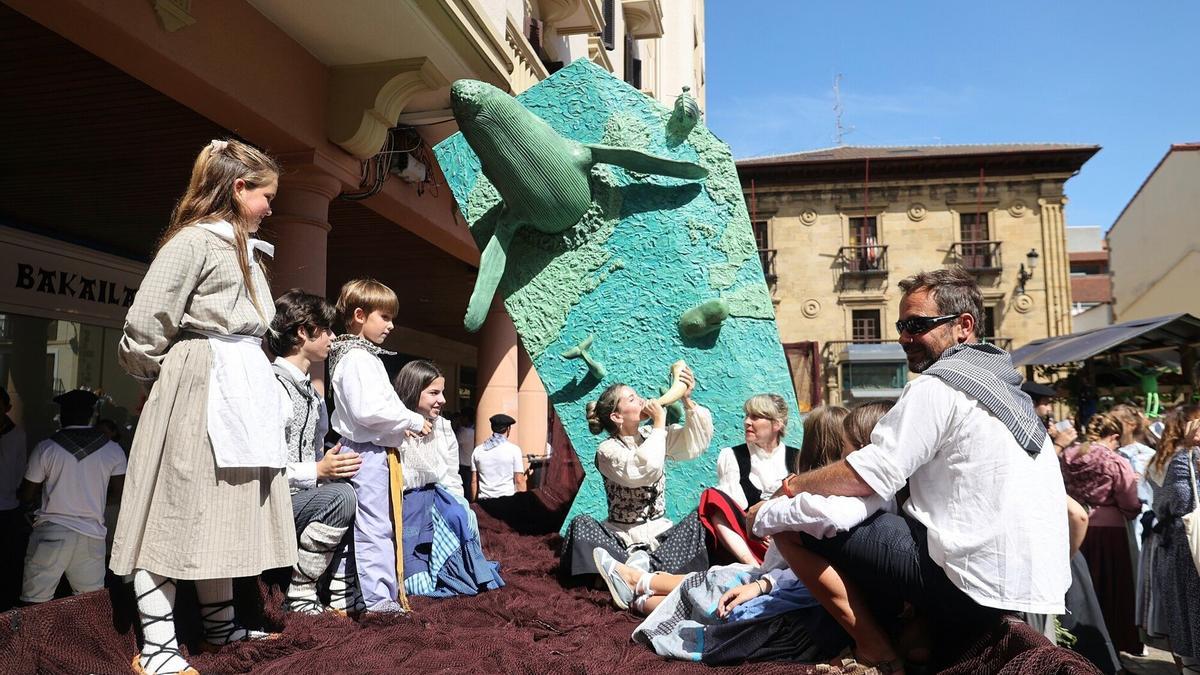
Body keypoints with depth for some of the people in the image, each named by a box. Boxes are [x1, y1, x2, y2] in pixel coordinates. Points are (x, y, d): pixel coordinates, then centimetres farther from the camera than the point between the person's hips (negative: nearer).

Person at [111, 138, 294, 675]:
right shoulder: (193, 240, -7)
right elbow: (146, 321, -11)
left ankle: (219, 625, 26)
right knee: (176, 510, -4)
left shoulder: (242, 249, 21)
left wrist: (256, 383, 11)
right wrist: (154, 378, 2)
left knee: (226, 512, 14)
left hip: (244, 386, 9)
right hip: (199, 388, -9)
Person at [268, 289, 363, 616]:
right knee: (340, 496, -28)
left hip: (303, 497, 9)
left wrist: (334, 464, 3)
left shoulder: (311, 391, 17)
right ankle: (299, 596, -14)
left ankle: (344, 595, 1)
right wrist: (318, 471, -22)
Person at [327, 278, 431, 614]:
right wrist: (412, 420, -16)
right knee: (375, 526, -7)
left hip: (359, 450, 11)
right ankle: (379, 598, -4)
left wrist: (399, 425, 12)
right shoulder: (357, 358, -16)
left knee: (354, 526, 16)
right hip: (366, 451, -11)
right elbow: (367, 409, -25)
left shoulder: (361, 355, 17)